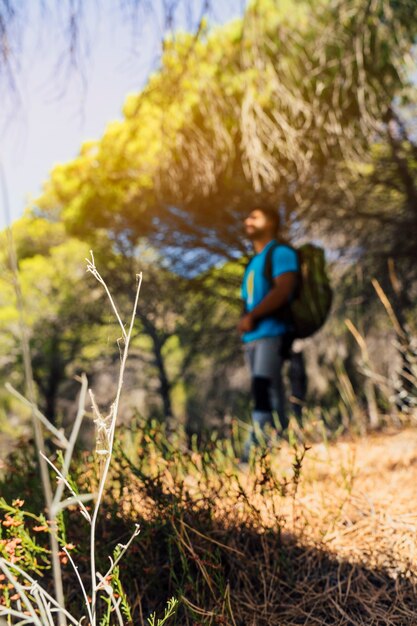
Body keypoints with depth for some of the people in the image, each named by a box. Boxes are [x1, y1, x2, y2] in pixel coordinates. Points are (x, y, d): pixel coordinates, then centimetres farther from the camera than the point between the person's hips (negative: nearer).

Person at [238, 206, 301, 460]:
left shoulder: (281, 252, 0)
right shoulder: (254, 262, 25)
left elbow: (283, 289, -15)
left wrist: (251, 316, -17)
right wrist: (246, 321, 5)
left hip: (272, 334, -8)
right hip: (253, 337, 8)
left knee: (264, 395, -14)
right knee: (270, 398, 6)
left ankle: (253, 456, -17)